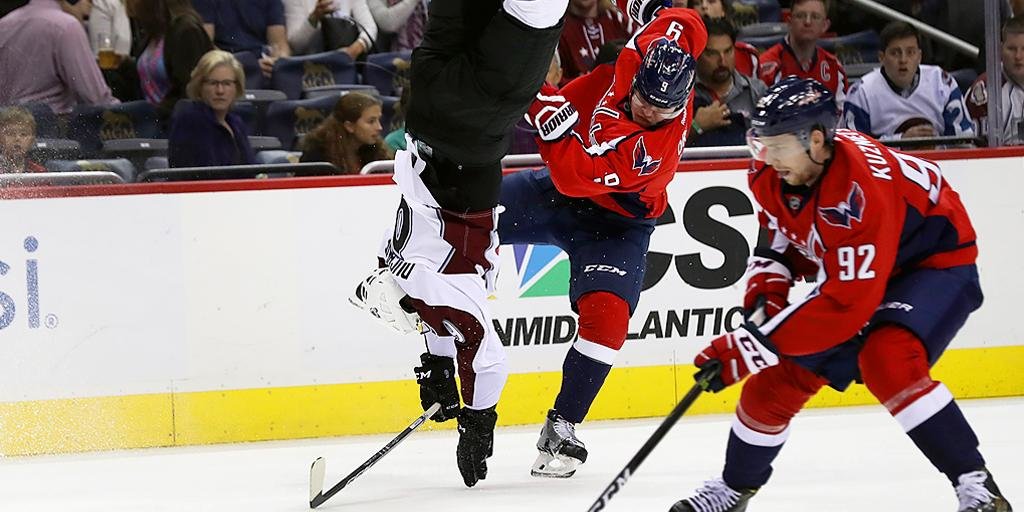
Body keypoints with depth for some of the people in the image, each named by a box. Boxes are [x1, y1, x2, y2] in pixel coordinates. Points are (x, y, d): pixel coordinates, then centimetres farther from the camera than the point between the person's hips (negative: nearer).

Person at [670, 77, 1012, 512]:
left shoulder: (859, 190, -38)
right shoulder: (772, 174, -14)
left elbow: (848, 303, -38)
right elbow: (779, 237, 7)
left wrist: (757, 343, -38)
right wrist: (766, 290, -13)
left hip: (936, 260, -8)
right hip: (846, 270, 8)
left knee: (887, 360, -33)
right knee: (779, 376, 3)